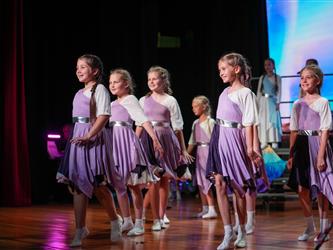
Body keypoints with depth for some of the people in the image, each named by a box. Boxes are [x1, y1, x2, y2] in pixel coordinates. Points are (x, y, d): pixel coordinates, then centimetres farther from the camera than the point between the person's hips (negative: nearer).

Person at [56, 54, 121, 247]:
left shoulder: (99, 89, -6)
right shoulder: (79, 93, 18)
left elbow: (104, 116, -16)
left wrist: (88, 136, -23)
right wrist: (77, 137, 14)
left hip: (94, 139, -8)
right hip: (78, 139, 8)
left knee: (99, 186, -2)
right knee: (78, 185, 2)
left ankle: (115, 222, 20)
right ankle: (80, 230, 6)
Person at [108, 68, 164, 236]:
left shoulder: (130, 99, -5)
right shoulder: (113, 104, 17)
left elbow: (144, 120, -17)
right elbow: (105, 123, 23)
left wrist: (155, 139, -28)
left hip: (127, 142, -7)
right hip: (115, 143, 7)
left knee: (134, 186, -1)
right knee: (118, 185, 8)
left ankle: (139, 223, 6)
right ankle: (127, 221, 19)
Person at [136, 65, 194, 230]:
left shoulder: (170, 101, 3)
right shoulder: (143, 101, 10)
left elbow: (177, 127, 3)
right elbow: (139, 125, 11)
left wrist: (183, 150, 3)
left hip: (165, 139, -1)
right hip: (148, 140, 1)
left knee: (164, 180, 4)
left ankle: (162, 216, 16)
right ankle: (156, 219, -3)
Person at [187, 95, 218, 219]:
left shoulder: (210, 122, -8)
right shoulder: (195, 123, 13)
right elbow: (192, 142, 17)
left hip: (208, 151, -8)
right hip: (199, 152, 8)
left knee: (206, 181, -11)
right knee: (200, 182, 8)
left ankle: (212, 210, -10)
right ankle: (205, 209, 16)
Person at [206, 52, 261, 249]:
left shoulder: (245, 93, -7)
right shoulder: (225, 92, 12)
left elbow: (248, 124, -11)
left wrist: (250, 149, -15)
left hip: (235, 140, -6)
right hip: (219, 139, 6)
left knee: (238, 188, 4)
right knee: (220, 185, -3)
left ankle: (241, 231, 18)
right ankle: (228, 232, 0)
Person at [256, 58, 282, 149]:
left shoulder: (277, 77, 3)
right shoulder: (262, 78, 9)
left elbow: (279, 91, 0)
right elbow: (259, 91, 9)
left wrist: (278, 102, -9)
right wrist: (258, 103, 3)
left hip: (273, 101, -2)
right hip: (263, 101, 2)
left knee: (273, 120, -6)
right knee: (263, 120, 1)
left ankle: (274, 142, -4)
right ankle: (264, 142, 4)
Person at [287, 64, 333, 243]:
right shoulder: (297, 104, 9)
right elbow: (294, 131, 10)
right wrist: (291, 155, 6)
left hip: (317, 144, -5)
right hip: (301, 146, 5)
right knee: (302, 188, 4)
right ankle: (310, 227, 18)